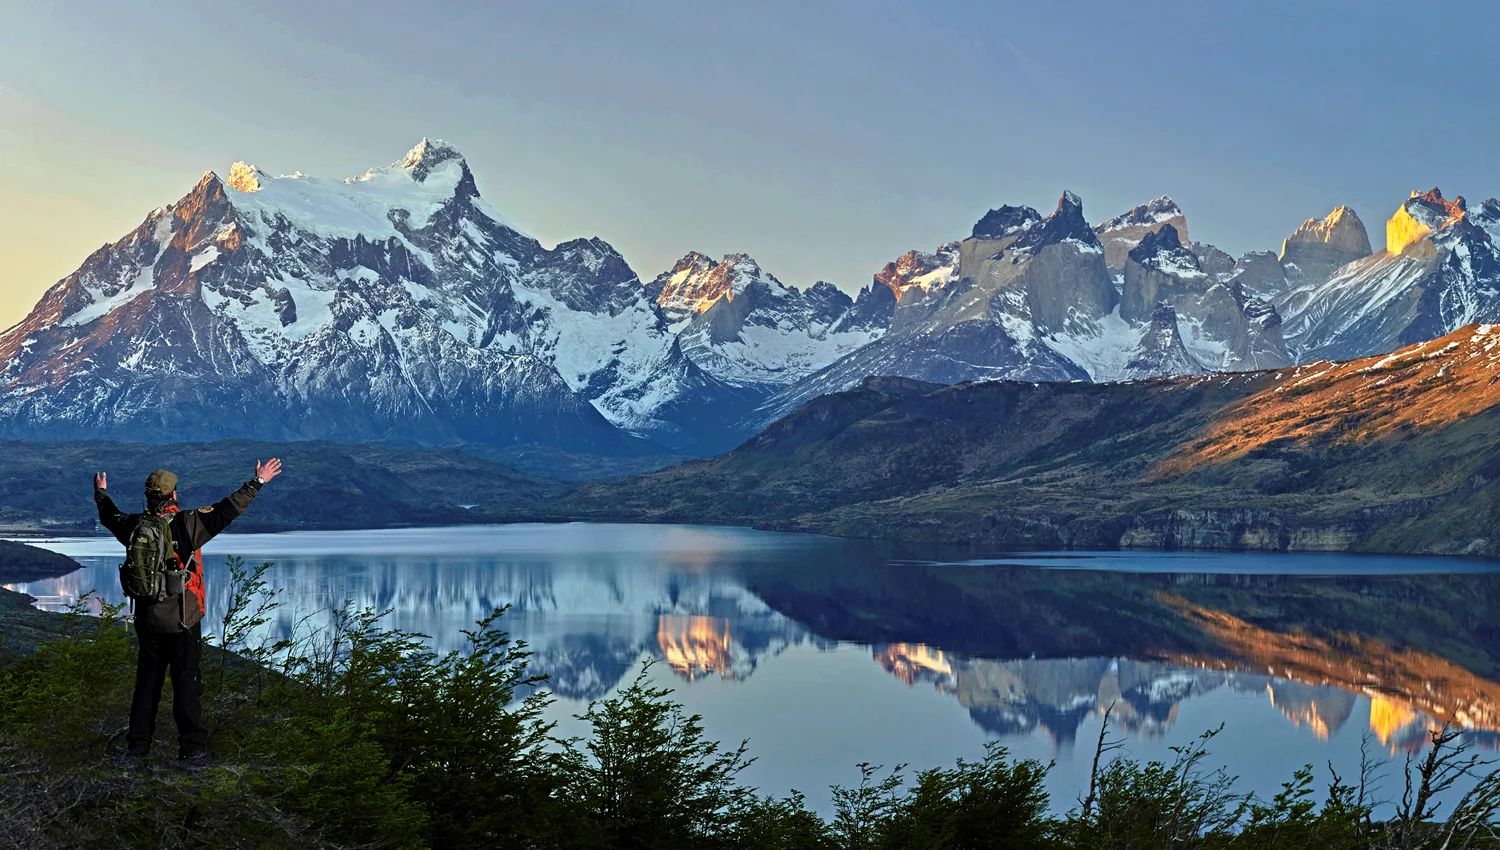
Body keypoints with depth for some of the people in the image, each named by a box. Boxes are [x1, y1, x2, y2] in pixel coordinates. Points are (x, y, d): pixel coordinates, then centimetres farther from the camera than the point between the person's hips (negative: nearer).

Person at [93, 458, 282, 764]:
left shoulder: (135, 526, 2)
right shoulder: (188, 523, -13)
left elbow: (110, 517, 22)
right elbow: (227, 510, -14)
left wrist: (101, 493, 42)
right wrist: (257, 483, -7)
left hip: (147, 621, 4)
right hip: (184, 620, -4)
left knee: (146, 682, 13)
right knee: (186, 684, 0)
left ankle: (137, 747, 18)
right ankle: (192, 748, 1)